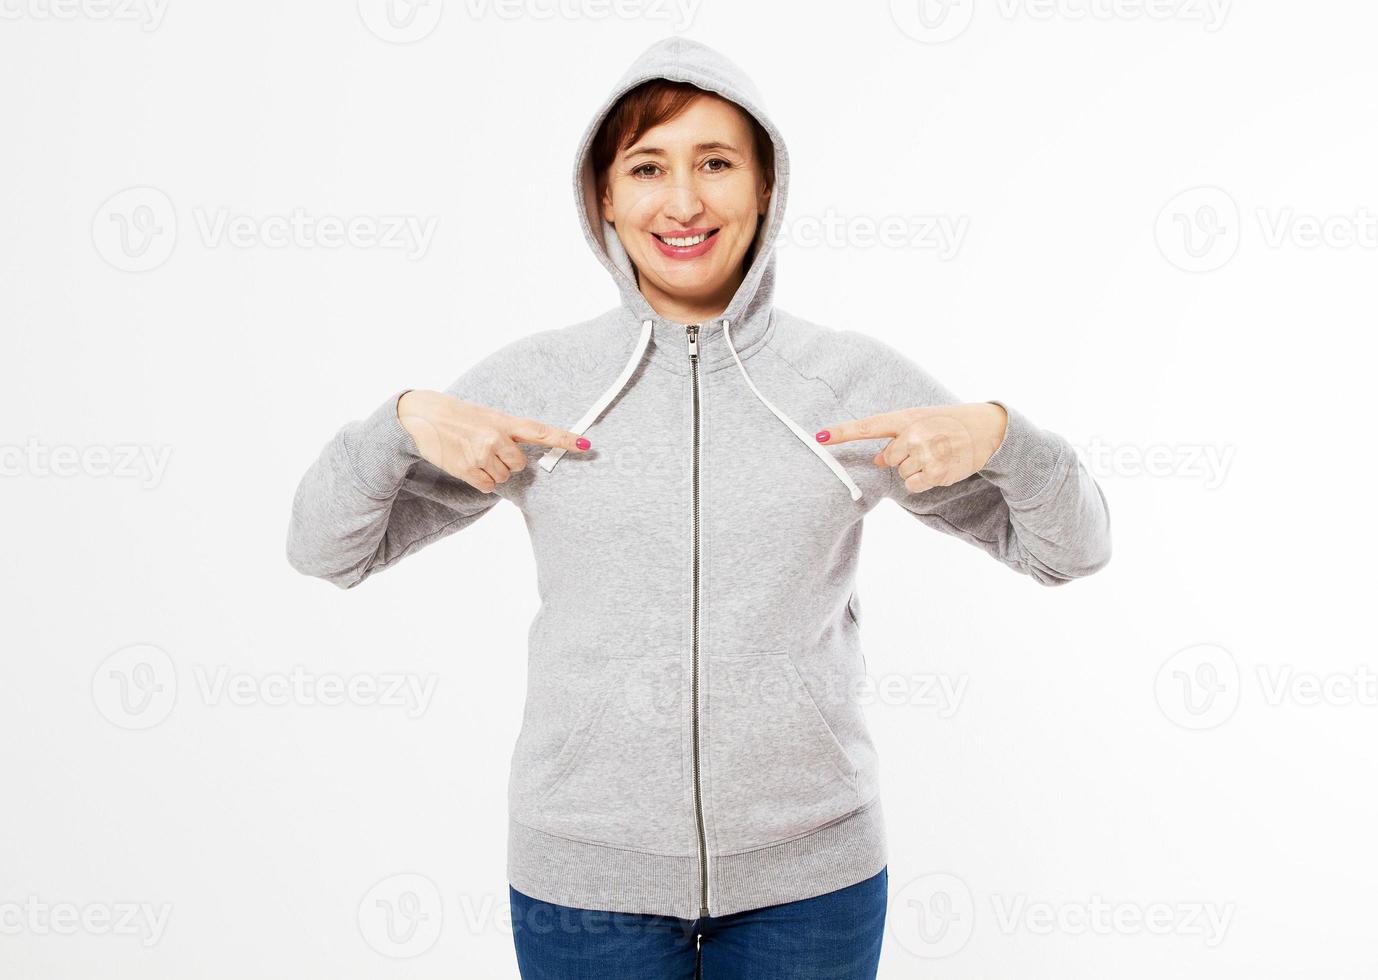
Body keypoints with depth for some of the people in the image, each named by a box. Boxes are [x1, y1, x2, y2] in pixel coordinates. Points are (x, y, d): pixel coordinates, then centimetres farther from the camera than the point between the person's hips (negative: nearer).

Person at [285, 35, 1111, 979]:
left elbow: (1072, 550, 4)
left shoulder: (858, 378, -2)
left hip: (810, 873, 0)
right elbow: (324, 548, 4)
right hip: (584, 876, 0)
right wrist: (404, 420, -14)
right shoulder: (530, 380, -2)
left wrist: (998, 433, -15)